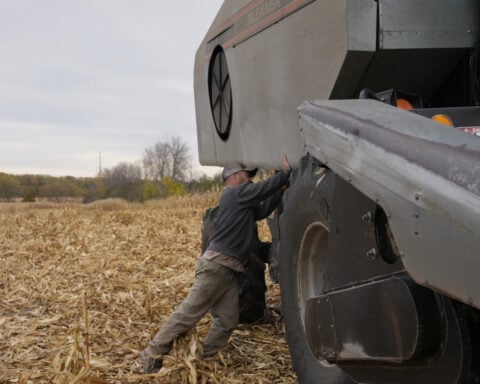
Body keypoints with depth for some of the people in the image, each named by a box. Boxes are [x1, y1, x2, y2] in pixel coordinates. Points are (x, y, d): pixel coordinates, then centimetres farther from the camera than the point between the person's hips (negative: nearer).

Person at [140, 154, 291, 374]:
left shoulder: (243, 203, 24)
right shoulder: (236, 193, -3)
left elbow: (263, 210, 27)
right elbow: (265, 187, -7)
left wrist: (283, 188, 20)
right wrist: (286, 172, 5)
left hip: (229, 270, 10)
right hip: (216, 264, -10)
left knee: (227, 322, 3)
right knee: (189, 313, -10)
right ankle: (153, 354, -6)